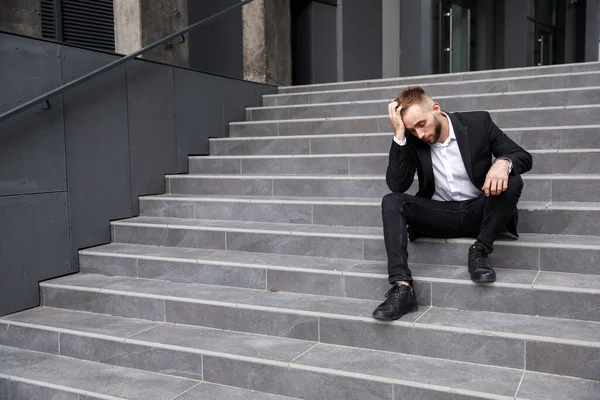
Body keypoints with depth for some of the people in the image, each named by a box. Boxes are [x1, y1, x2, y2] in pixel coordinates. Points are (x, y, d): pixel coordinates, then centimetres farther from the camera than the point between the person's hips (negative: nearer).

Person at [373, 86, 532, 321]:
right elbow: (397, 185, -14)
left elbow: (524, 157, -5)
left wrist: (503, 162, -31)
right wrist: (399, 135, -21)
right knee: (392, 202, -23)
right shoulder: (412, 140, -4)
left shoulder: (478, 122, -7)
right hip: (440, 216, 1)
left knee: (512, 181, -29)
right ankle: (402, 287, -35)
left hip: (478, 212, -1)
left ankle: (479, 253, -15)